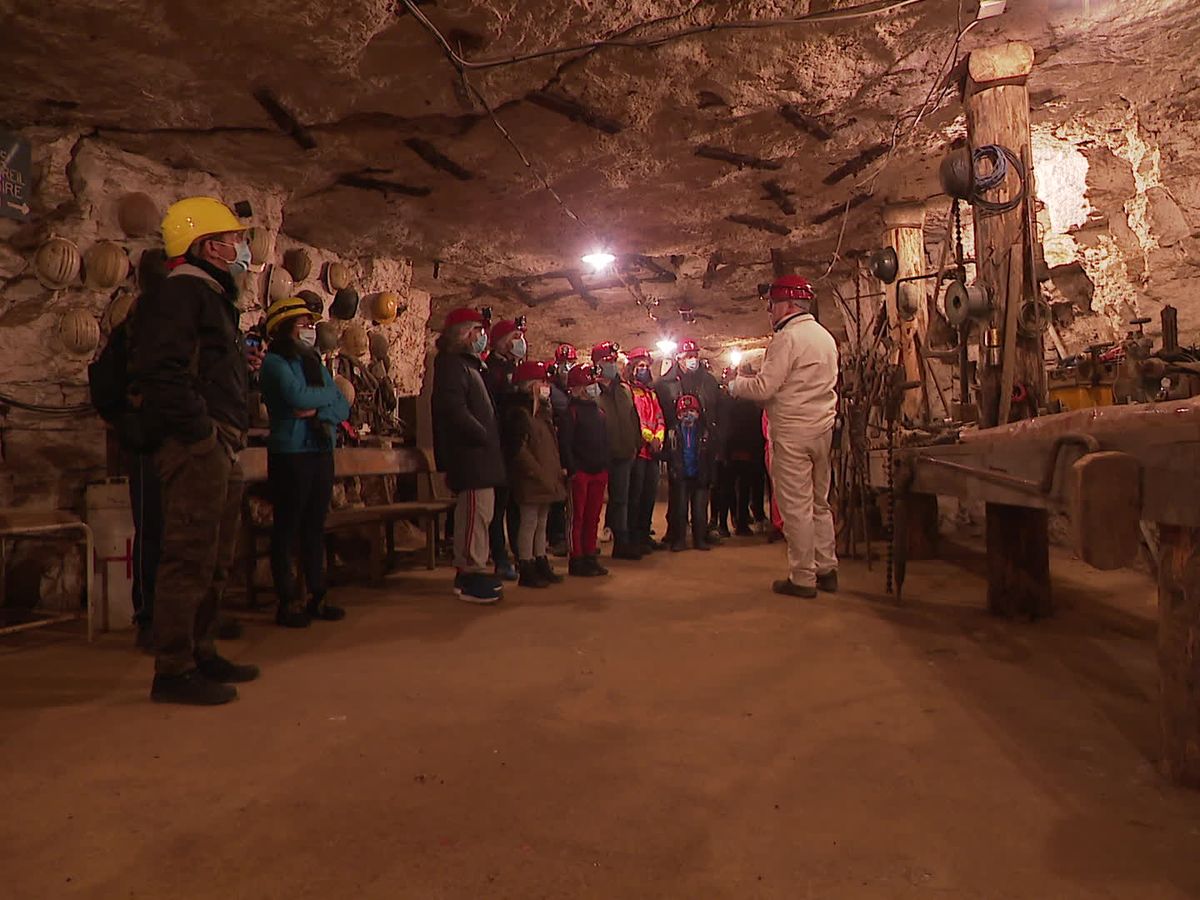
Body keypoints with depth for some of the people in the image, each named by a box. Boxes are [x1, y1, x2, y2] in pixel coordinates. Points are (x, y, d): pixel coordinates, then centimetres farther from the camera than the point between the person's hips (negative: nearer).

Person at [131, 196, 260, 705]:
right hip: (197, 448, -11)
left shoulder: (212, 297, 23)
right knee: (189, 558, -7)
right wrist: (200, 430, -21)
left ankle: (201, 654, 27)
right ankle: (173, 672, 1)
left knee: (214, 561, 16)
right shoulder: (181, 292, -9)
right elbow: (157, 368, -22)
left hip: (221, 449, 11)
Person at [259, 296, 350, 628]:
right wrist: (327, 395, -2)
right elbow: (296, 396, -20)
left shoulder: (316, 364, 18)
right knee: (287, 528, 0)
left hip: (321, 453, 7)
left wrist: (317, 410, -10)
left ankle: (317, 596, 17)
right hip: (290, 454, -6)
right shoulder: (275, 361, -3)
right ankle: (287, 602, 6)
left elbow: (343, 408, 9)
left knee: (315, 526, 10)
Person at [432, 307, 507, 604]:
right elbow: (454, 409, -23)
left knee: (481, 512, 13)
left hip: (480, 454, 10)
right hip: (470, 455, -10)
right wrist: (484, 436, -17)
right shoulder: (451, 364, -10)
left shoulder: (468, 364, 23)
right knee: (476, 512, -9)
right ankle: (470, 572, -3)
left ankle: (472, 570, 20)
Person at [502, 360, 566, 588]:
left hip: (546, 479, 9)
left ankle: (541, 564, 24)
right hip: (530, 480, -9)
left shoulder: (544, 411, 17)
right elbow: (518, 449, -19)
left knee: (541, 522, 15)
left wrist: (555, 471, 12)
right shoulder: (518, 412, -12)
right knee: (529, 522, -3)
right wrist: (539, 472, -19)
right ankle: (526, 570, 4)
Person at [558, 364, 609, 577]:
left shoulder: (599, 411, 15)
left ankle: (590, 557, 20)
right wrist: (572, 469, -18)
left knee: (593, 517, 12)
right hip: (580, 472, -7)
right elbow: (564, 443, -13)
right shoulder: (571, 412, -8)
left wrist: (606, 465, 10)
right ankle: (577, 561, 5)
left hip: (599, 472, 7)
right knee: (578, 517, 0)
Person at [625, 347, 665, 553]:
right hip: (636, 449, -8)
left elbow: (659, 419, 16)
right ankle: (633, 538, -1)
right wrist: (649, 438, -13)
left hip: (652, 451, 8)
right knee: (635, 494, -6)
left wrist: (658, 438, -1)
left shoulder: (651, 393, 22)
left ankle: (645, 534, 20)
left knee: (650, 493, 11)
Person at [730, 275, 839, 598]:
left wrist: (737, 383, 2)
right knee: (819, 502, 16)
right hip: (822, 428, 9)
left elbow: (764, 389, -17)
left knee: (796, 506, -2)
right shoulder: (825, 336, 16)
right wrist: (756, 376, 17)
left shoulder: (788, 337, -13)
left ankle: (802, 578, 5)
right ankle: (826, 569, 22)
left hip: (792, 432, -9)